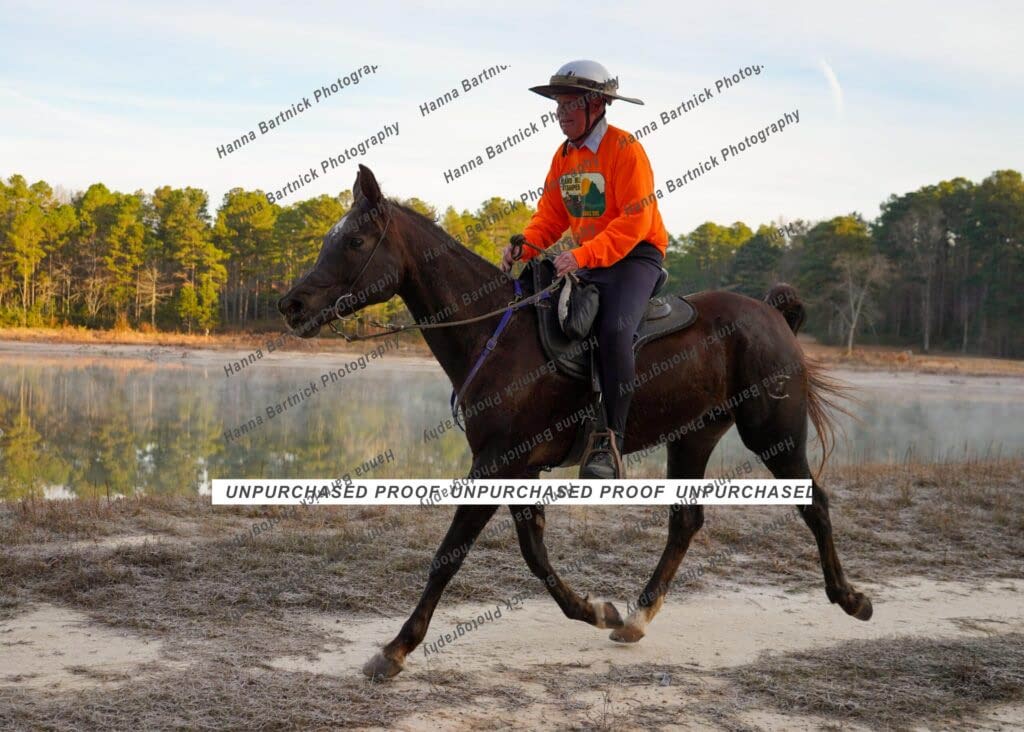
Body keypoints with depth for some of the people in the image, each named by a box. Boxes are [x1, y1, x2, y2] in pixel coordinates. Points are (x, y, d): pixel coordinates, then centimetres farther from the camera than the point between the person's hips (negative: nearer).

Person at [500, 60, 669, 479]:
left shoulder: (625, 149, -14)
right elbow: (551, 216, 10)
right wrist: (524, 245, -12)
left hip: (635, 255, -8)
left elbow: (633, 224, -21)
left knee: (614, 329, -31)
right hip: (587, 260, 8)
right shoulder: (563, 155, 10)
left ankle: (611, 441, -27)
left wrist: (584, 256, -32)